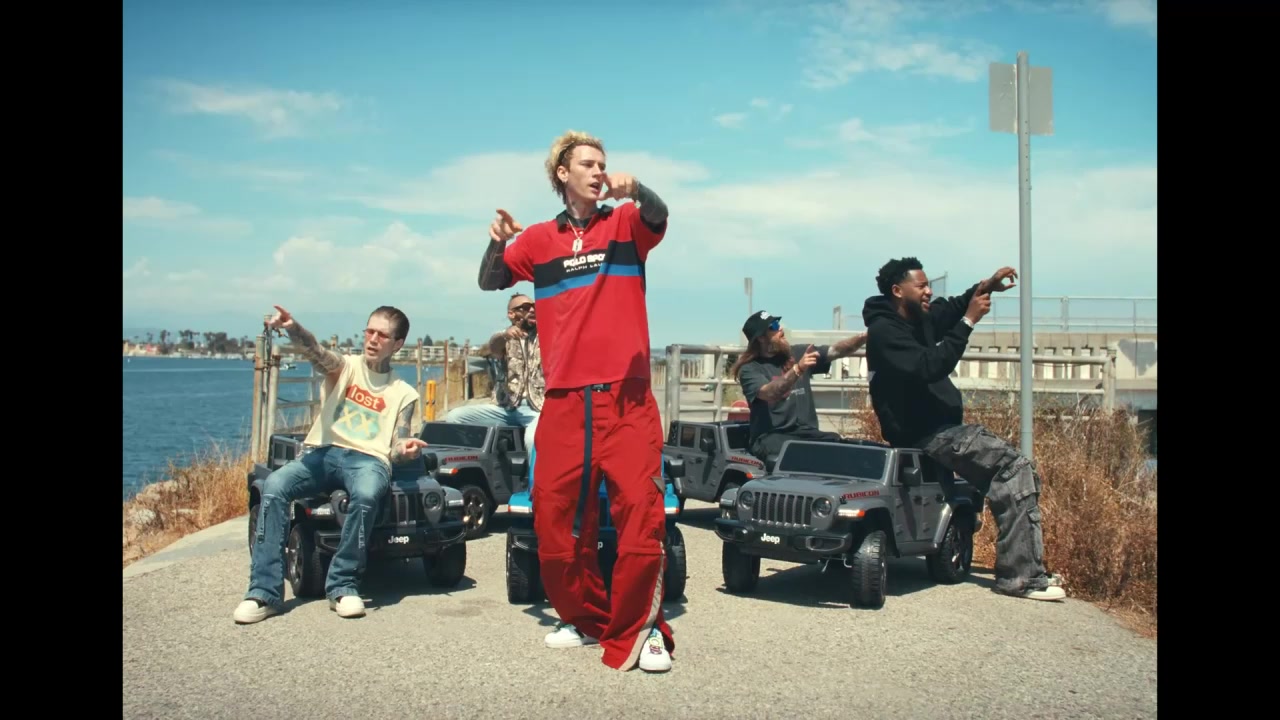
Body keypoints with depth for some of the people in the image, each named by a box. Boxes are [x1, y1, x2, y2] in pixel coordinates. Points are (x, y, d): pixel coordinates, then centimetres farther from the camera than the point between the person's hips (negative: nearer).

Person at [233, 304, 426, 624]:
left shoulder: (404, 393, 16)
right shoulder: (346, 366, 14)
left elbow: (395, 448, 9)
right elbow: (317, 353, -10)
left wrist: (405, 449, -18)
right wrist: (293, 328, -33)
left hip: (368, 459, -1)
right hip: (322, 452, 1)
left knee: (366, 494, -37)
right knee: (274, 486, -28)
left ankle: (343, 586, -23)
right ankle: (265, 592, -25)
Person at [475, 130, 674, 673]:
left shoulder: (624, 223, 7)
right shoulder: (539, 239, 13)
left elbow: (658, 217, -13)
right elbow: (490, 281, 12)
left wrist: (635, 191, -35)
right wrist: (498, 242, -9)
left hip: (626, 398, -2)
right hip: (564, 401, 3)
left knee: (641, 512, -11)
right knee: (556, 520, 5)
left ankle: (641, 632, 0)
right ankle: (583, 619, 24)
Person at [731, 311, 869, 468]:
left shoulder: (797, 353, 15)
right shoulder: (750, 369, -1)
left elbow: (837, 350, 10)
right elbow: (770, 394, -20)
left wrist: (865, 336, -6)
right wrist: (797, 369, -32)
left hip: (807, 433, 5)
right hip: (770, 437, -5)